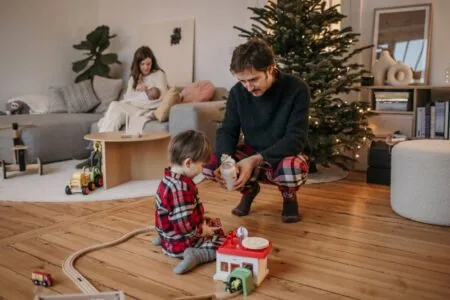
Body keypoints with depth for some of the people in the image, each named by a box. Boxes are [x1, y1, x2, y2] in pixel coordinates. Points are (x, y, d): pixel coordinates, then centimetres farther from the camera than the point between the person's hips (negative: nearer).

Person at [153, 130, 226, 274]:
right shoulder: (181, 188, -31)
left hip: (172, 235, 9)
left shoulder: (171, 178, 2)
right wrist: (202, 231, -14)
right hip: (180, 243, -9)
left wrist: (202, 222, 10)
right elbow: (184, 224, -30)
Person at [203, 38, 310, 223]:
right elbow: (227, 131, -7)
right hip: (251, 154, 3)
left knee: (294, 170, -40)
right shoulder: (238, 92, -9)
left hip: (284, 156, -3)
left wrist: (256, 160, -36)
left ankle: (289, 196, 1)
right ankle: (249, 188, 10)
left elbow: (295, 139, -25)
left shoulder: (297, 89, -21)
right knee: (209, 165, -22)